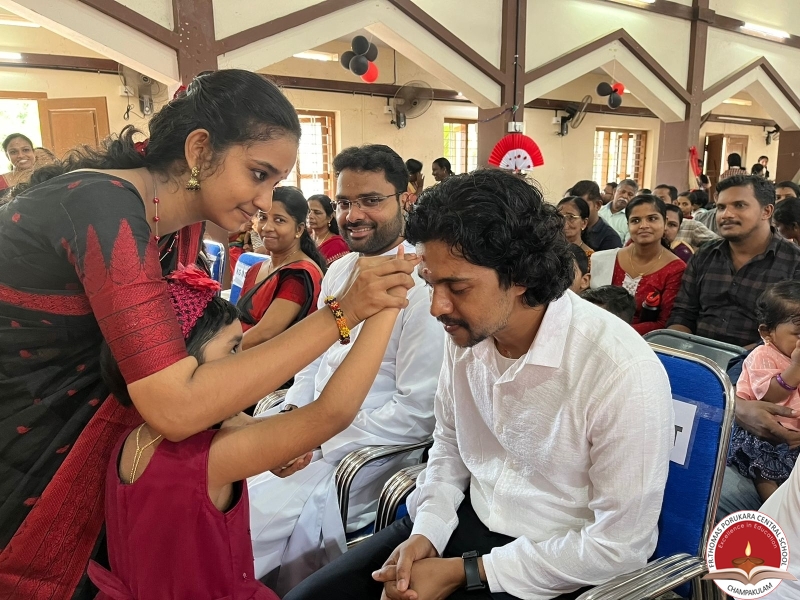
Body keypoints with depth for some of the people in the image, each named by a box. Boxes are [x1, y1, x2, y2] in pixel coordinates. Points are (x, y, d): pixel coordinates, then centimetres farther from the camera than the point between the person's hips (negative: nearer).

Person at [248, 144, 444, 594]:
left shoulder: (423, 286, -18)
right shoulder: (339, 270, 8)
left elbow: (417, 414, -19)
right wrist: (292, 415, 0)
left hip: (366, 452, -8)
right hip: (310, 431, 8)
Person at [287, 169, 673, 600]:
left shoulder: (623, 371, -25)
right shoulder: (466, 334, -7)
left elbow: (622, 544, -18)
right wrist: (426, 533, -7)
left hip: (557, 565, -5)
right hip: (467, 518, 6)